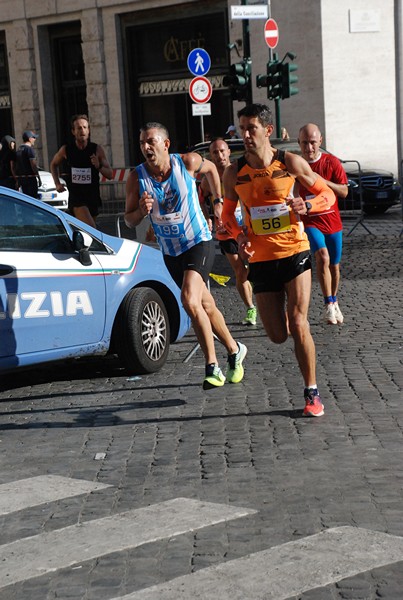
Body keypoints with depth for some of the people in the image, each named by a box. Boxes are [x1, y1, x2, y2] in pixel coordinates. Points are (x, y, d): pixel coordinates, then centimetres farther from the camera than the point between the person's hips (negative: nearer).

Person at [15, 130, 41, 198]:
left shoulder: (18, 150, 14)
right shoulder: (29, 149, -12)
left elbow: (16, 166, 17)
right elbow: (33, 164, -17)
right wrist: (39, 178, -12)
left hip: (21, 178, 8)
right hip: (30, 178, -8)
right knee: (33, 198, -7)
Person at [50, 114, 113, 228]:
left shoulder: (97, 149, -1)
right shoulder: (66, 150, -2)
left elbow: (110, 175, 1)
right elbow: (54, 164, 19)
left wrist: (99, 166, -18)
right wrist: (57, 183, 7)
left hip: (93, 197, 3)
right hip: (75, 196, -3)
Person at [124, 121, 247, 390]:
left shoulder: (187, 162, -14)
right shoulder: (137, 177, -10)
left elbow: (211, 168, 9)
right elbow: (129, 221, -5)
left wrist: (219, 201, 13)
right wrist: (142, 210, -26)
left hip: (199, 242, -4)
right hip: (171, 252, 4)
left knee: (190, 300, -22)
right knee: (206, 306, 14)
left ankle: (212, 366, -10)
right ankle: (234, 350, 34)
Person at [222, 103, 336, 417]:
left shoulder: (291, 163, -5)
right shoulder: (235, 172, -1)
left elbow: (328, 194, 2)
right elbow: (228, 213, 12)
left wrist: (307, 205, -19)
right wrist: (239, 235, -9)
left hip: (294, 252, -2)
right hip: (261, 259, 2)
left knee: (298, 324, -10)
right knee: (278, 335, 4)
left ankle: (312, 393, 5)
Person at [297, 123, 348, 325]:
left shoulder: (331, 162, -4)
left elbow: (344, 191, -7)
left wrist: (321, 180, -19)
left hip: (332, 222, 2)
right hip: (310, 221, -2)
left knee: (334, 265, 12)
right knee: (322, 255, -26)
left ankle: (334, 302, 35)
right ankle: (328, 304, -20)